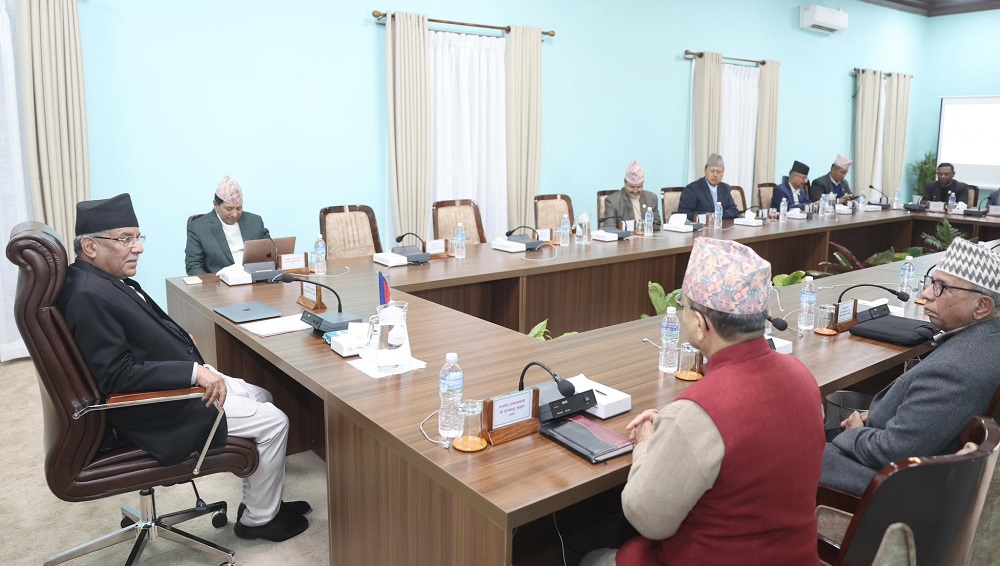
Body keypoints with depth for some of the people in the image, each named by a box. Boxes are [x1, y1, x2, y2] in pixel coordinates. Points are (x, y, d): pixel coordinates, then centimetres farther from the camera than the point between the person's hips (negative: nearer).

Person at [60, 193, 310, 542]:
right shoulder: (90, 295, -25)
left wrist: (178, 339, 4)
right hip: (156, 410, -10)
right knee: (274, 421, -6)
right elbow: (116, 375, -28)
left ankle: (262, 498, 28)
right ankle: (259, 517, 13)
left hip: (178, 382, 10)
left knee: (261, 397, 19)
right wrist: (194, 371, -30)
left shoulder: (109, 279, 4)